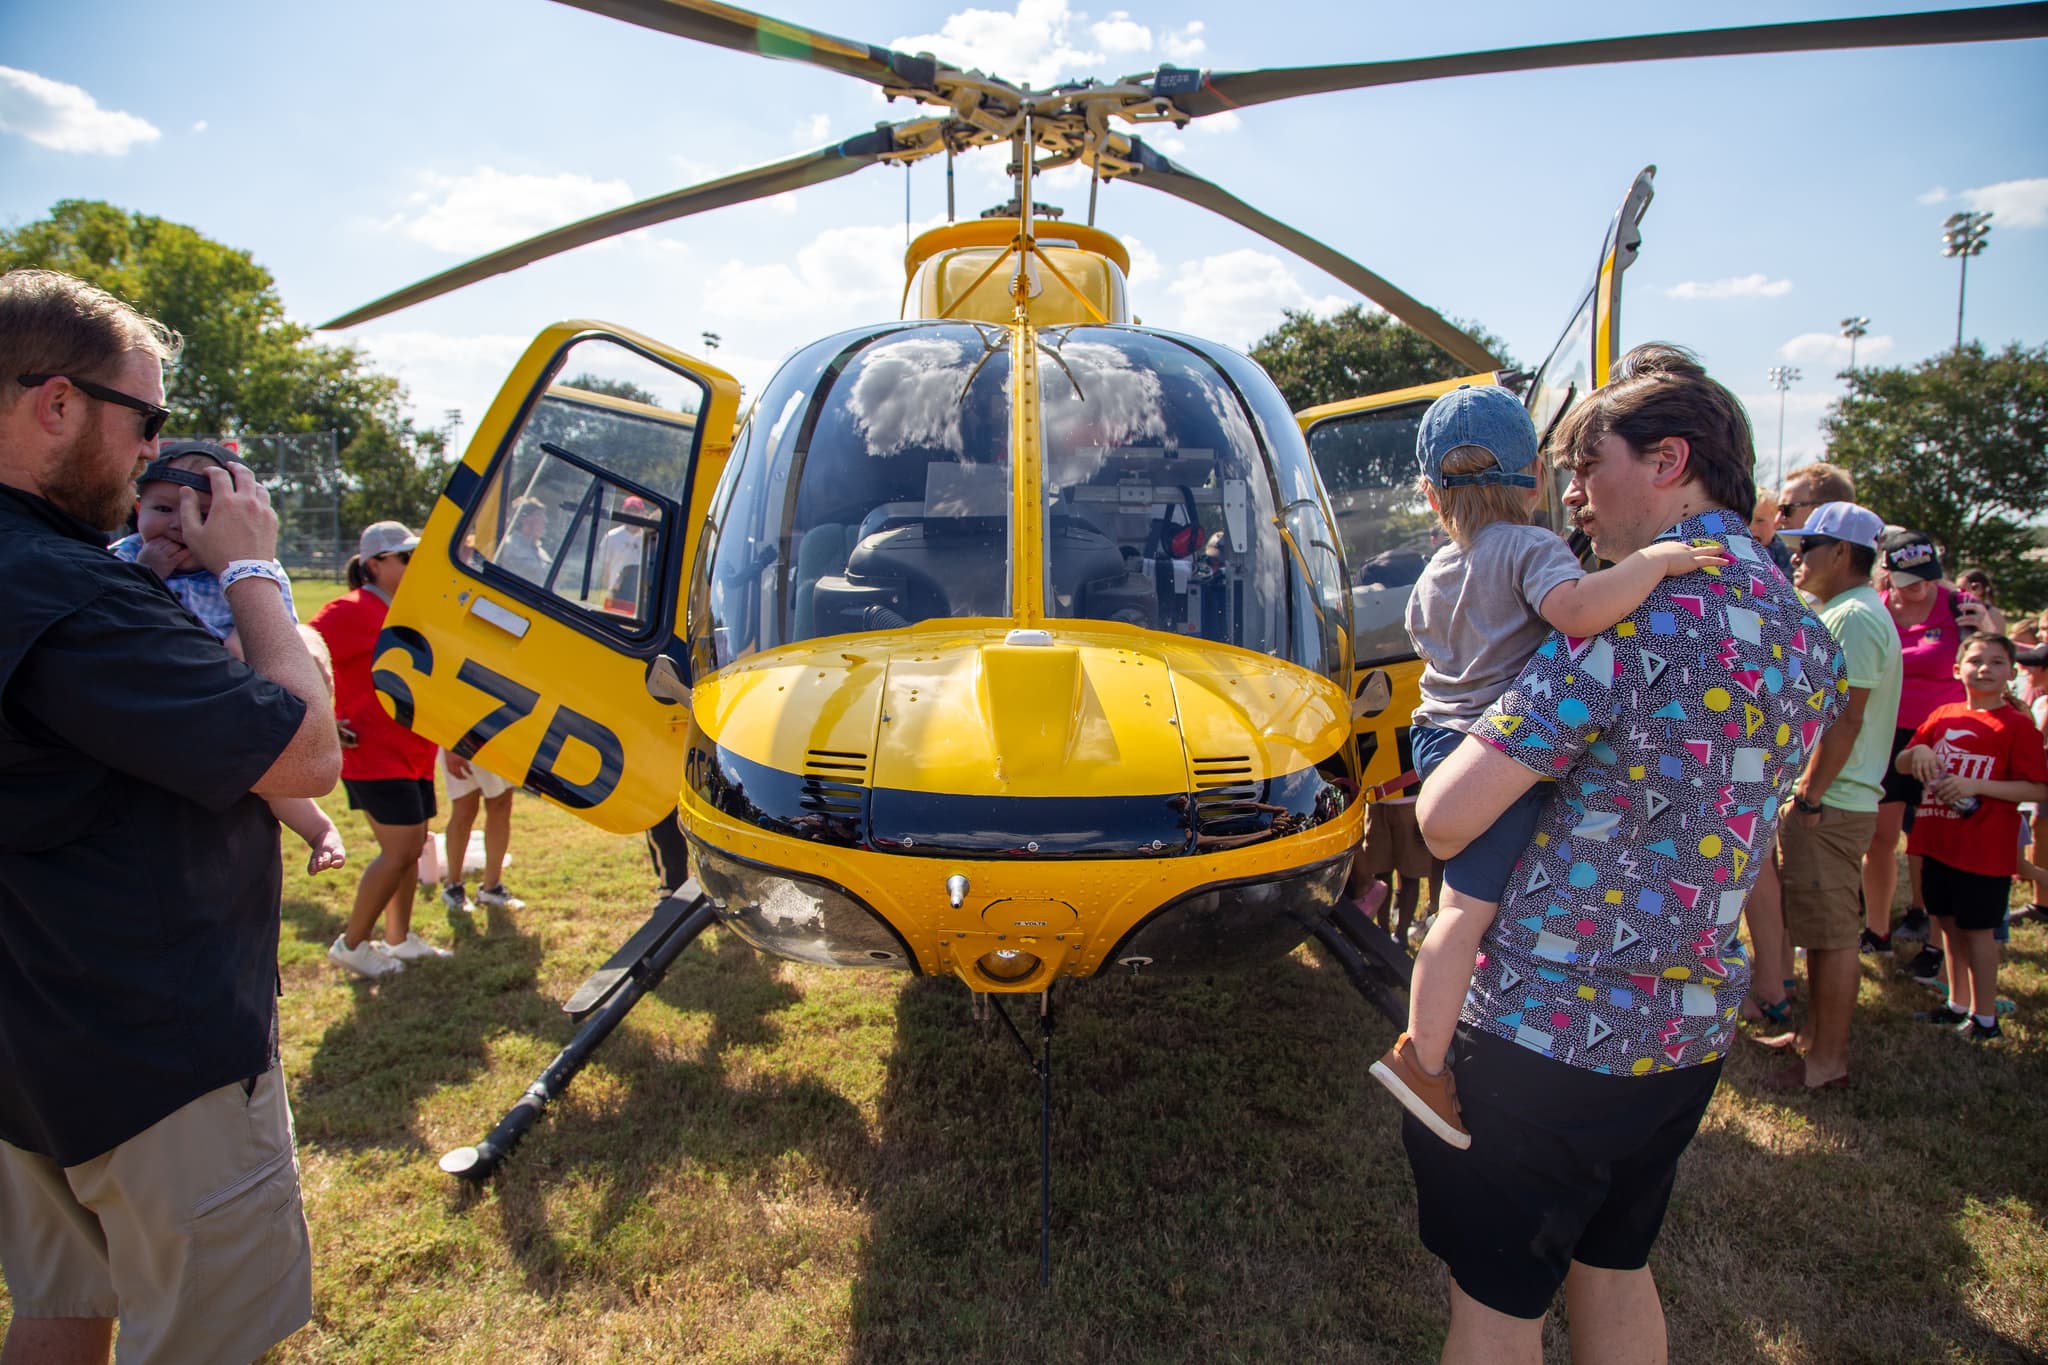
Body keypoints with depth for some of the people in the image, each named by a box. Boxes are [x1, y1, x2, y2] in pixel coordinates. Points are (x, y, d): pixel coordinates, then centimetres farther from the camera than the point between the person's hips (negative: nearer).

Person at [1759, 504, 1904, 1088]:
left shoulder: (1855, 617, -16)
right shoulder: (1840, 613, 17)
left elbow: (1846, 719, -23)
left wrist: (1809, 798, -21)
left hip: (1831, 804, -11)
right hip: (1823, 799, 11)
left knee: (1833, 932, -3)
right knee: (1819, 927, 18)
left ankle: (1828, 1061, 6)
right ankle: (1814, 1032, 29)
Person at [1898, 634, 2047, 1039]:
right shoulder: (1943, 716, 7)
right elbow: (1900, 763, 11)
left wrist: (1975, 785, -21)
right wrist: (1917, 751, -10)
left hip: (1984, 849, -6)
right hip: (1939, 842, 6)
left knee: (1977, 928, 2)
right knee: (1948, 923, 15)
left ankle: (1985, 1017, 15)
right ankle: (1958, 1004, 29)